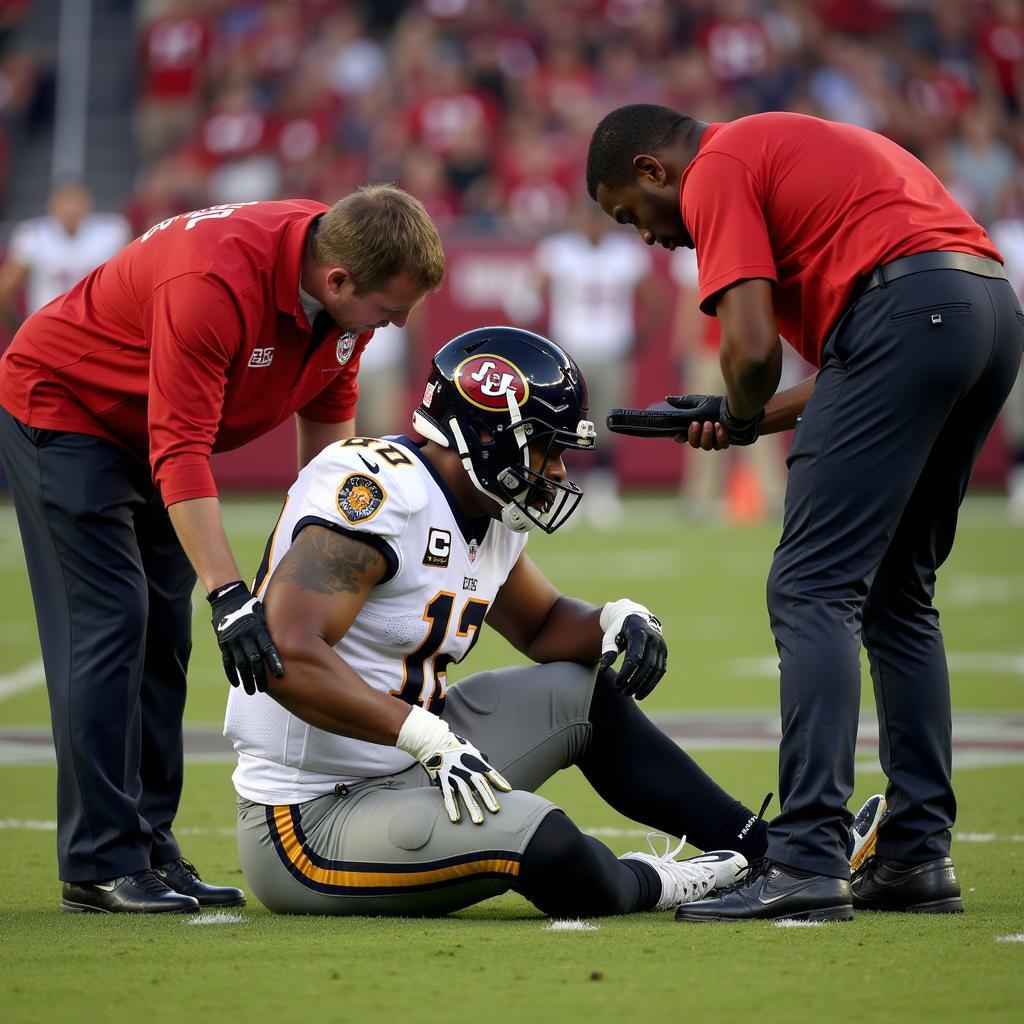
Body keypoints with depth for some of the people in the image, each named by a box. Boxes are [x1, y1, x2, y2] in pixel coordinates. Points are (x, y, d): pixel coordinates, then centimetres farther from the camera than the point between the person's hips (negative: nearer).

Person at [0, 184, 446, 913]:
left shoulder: (352, 295, -14)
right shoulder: (214, 284, -38)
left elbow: (329, 421, 1)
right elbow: (180, 455, -38)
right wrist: (230, 597, -41)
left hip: (148, 433, 8)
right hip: (59, 409, -8)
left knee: (165, 637, 6)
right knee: (107, 623, -13)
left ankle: (150, 847, 11)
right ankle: (100, 866, -11)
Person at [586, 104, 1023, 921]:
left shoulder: (716, 174, 4)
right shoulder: (786, 149, 31)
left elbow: (752, 348, -9)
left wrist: (742, 416, 12)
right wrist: (753, 417, 27)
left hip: (908, 310, -9)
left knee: (813, 590, -8)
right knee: (898, 596, 17)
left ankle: (808, 862, -15)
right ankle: (919, 856, 15)